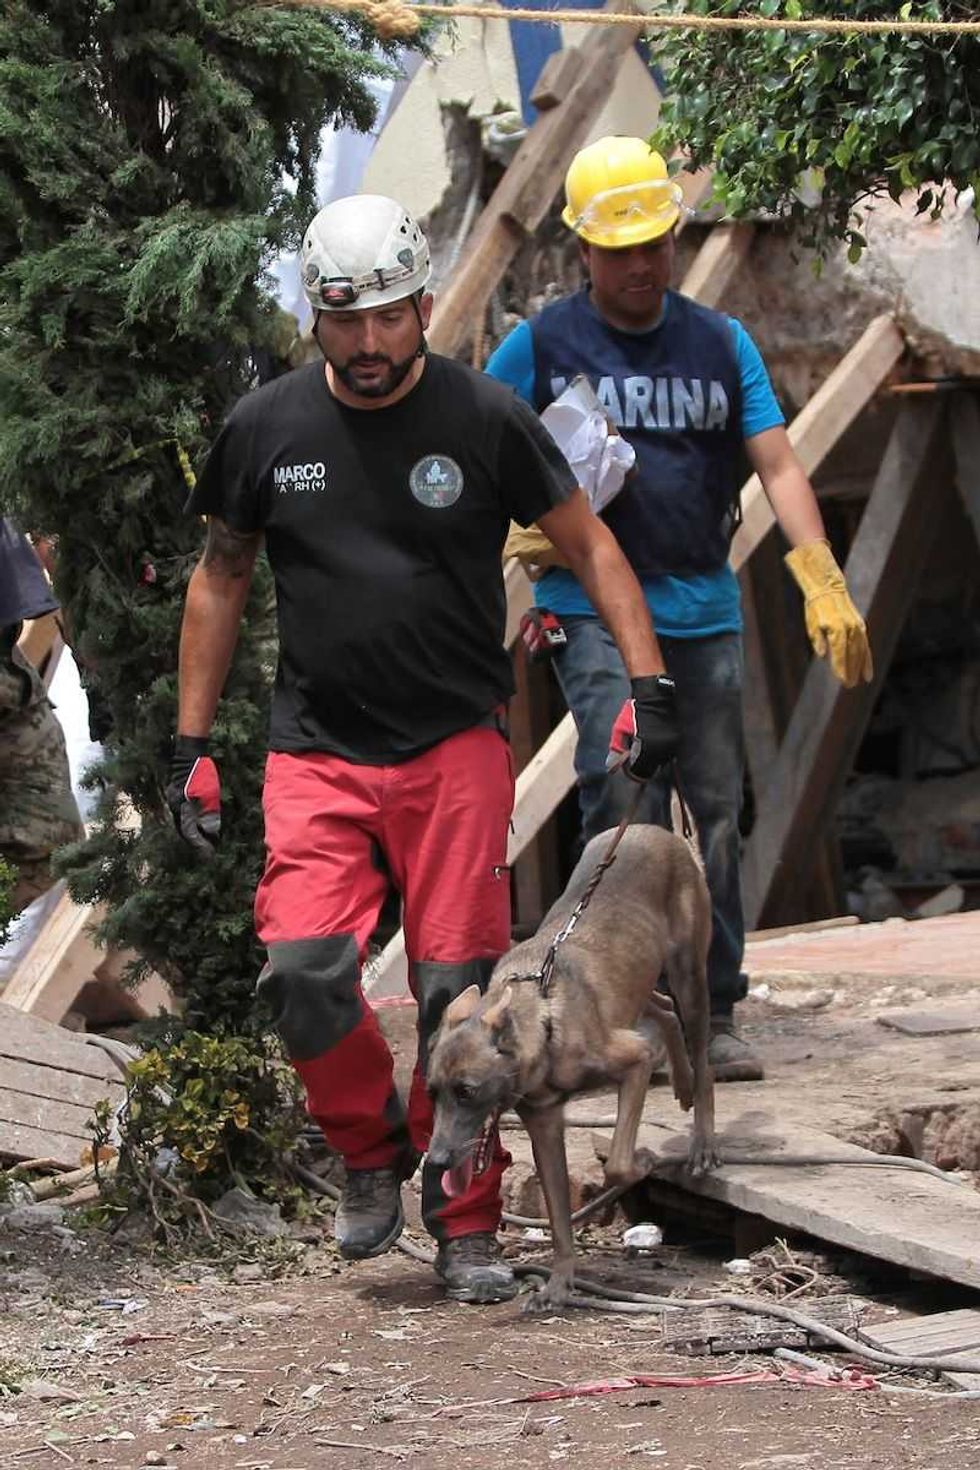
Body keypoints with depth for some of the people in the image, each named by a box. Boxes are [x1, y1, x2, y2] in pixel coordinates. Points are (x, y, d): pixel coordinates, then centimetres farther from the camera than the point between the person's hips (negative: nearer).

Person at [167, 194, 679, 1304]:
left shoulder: (485, 419, -3)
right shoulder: (266, 428, 2)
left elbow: (588, 547, 6)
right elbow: (219, 578, 14)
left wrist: (648, 685, -5)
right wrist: (192, 746, 11)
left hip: (456, 751, -1)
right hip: (315, 753, 1)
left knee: (459, 985, -5)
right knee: (303, 970, -16)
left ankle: (467, 1225, 11)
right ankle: (371, 1151, 11)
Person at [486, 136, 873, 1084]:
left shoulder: (721, 345, 12)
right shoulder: (540, 347, 3)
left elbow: (778, 467, 5)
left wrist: (823, 581, -9)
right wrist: (513, 536, -7)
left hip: (706, 614, 4)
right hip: (595, 610, -3)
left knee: (715, 814, 4)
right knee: (626, 803, -16)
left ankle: (715, 1016, 11)